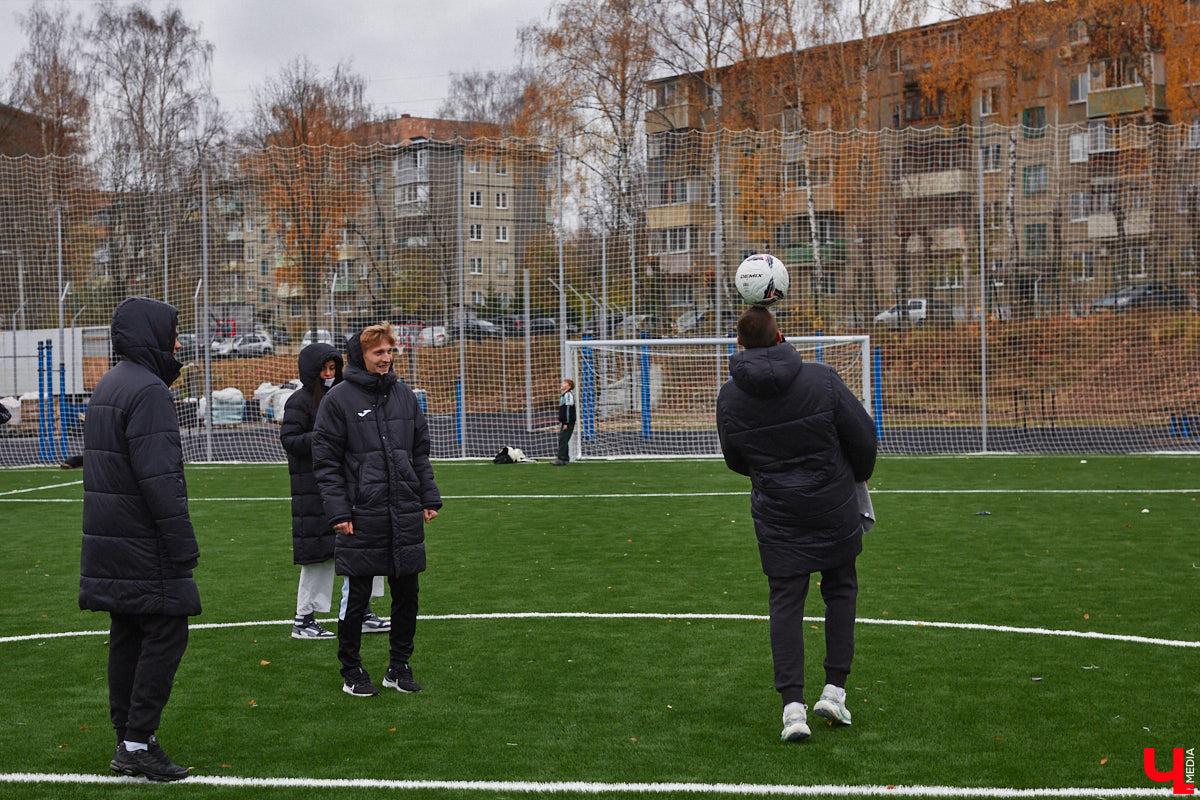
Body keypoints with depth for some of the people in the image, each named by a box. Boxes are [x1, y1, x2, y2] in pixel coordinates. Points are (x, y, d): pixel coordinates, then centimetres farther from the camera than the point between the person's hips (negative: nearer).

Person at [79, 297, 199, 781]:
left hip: (110, 543, 10)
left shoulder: (107, 386, 16)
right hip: (144, 547, -10)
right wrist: (183, 545, -18)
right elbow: (160, 477, -21)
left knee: (128, 637, 12)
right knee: (165, 634, -5)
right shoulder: (148, 390, -15)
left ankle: (128, 740, 16)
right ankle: (137, 744, -5)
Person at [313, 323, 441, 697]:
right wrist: (339, 512, -12)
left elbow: (420, 452, 17)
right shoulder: (338, 399, -4)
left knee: (407, 595, 9)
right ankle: (351, 671, 17)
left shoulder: (404, 395, 11)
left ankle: (399, 666, 23)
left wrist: (429, 498, 9)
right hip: (362, 516, -5)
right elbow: (326, 461, -5)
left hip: (406, 514, 5)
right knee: (357, 597, 3)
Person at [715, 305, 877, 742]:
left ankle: (793, 705, -4)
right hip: (832, 508, -1)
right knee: (840, 590, 17)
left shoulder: (729, 397, -5)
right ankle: (834, 689, 13)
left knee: (785, 600, 5)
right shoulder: (821, 379, -11)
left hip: (776, 514, 1)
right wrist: (858, 475, 14)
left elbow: (736, 461, 7)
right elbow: (863, 435, -6)